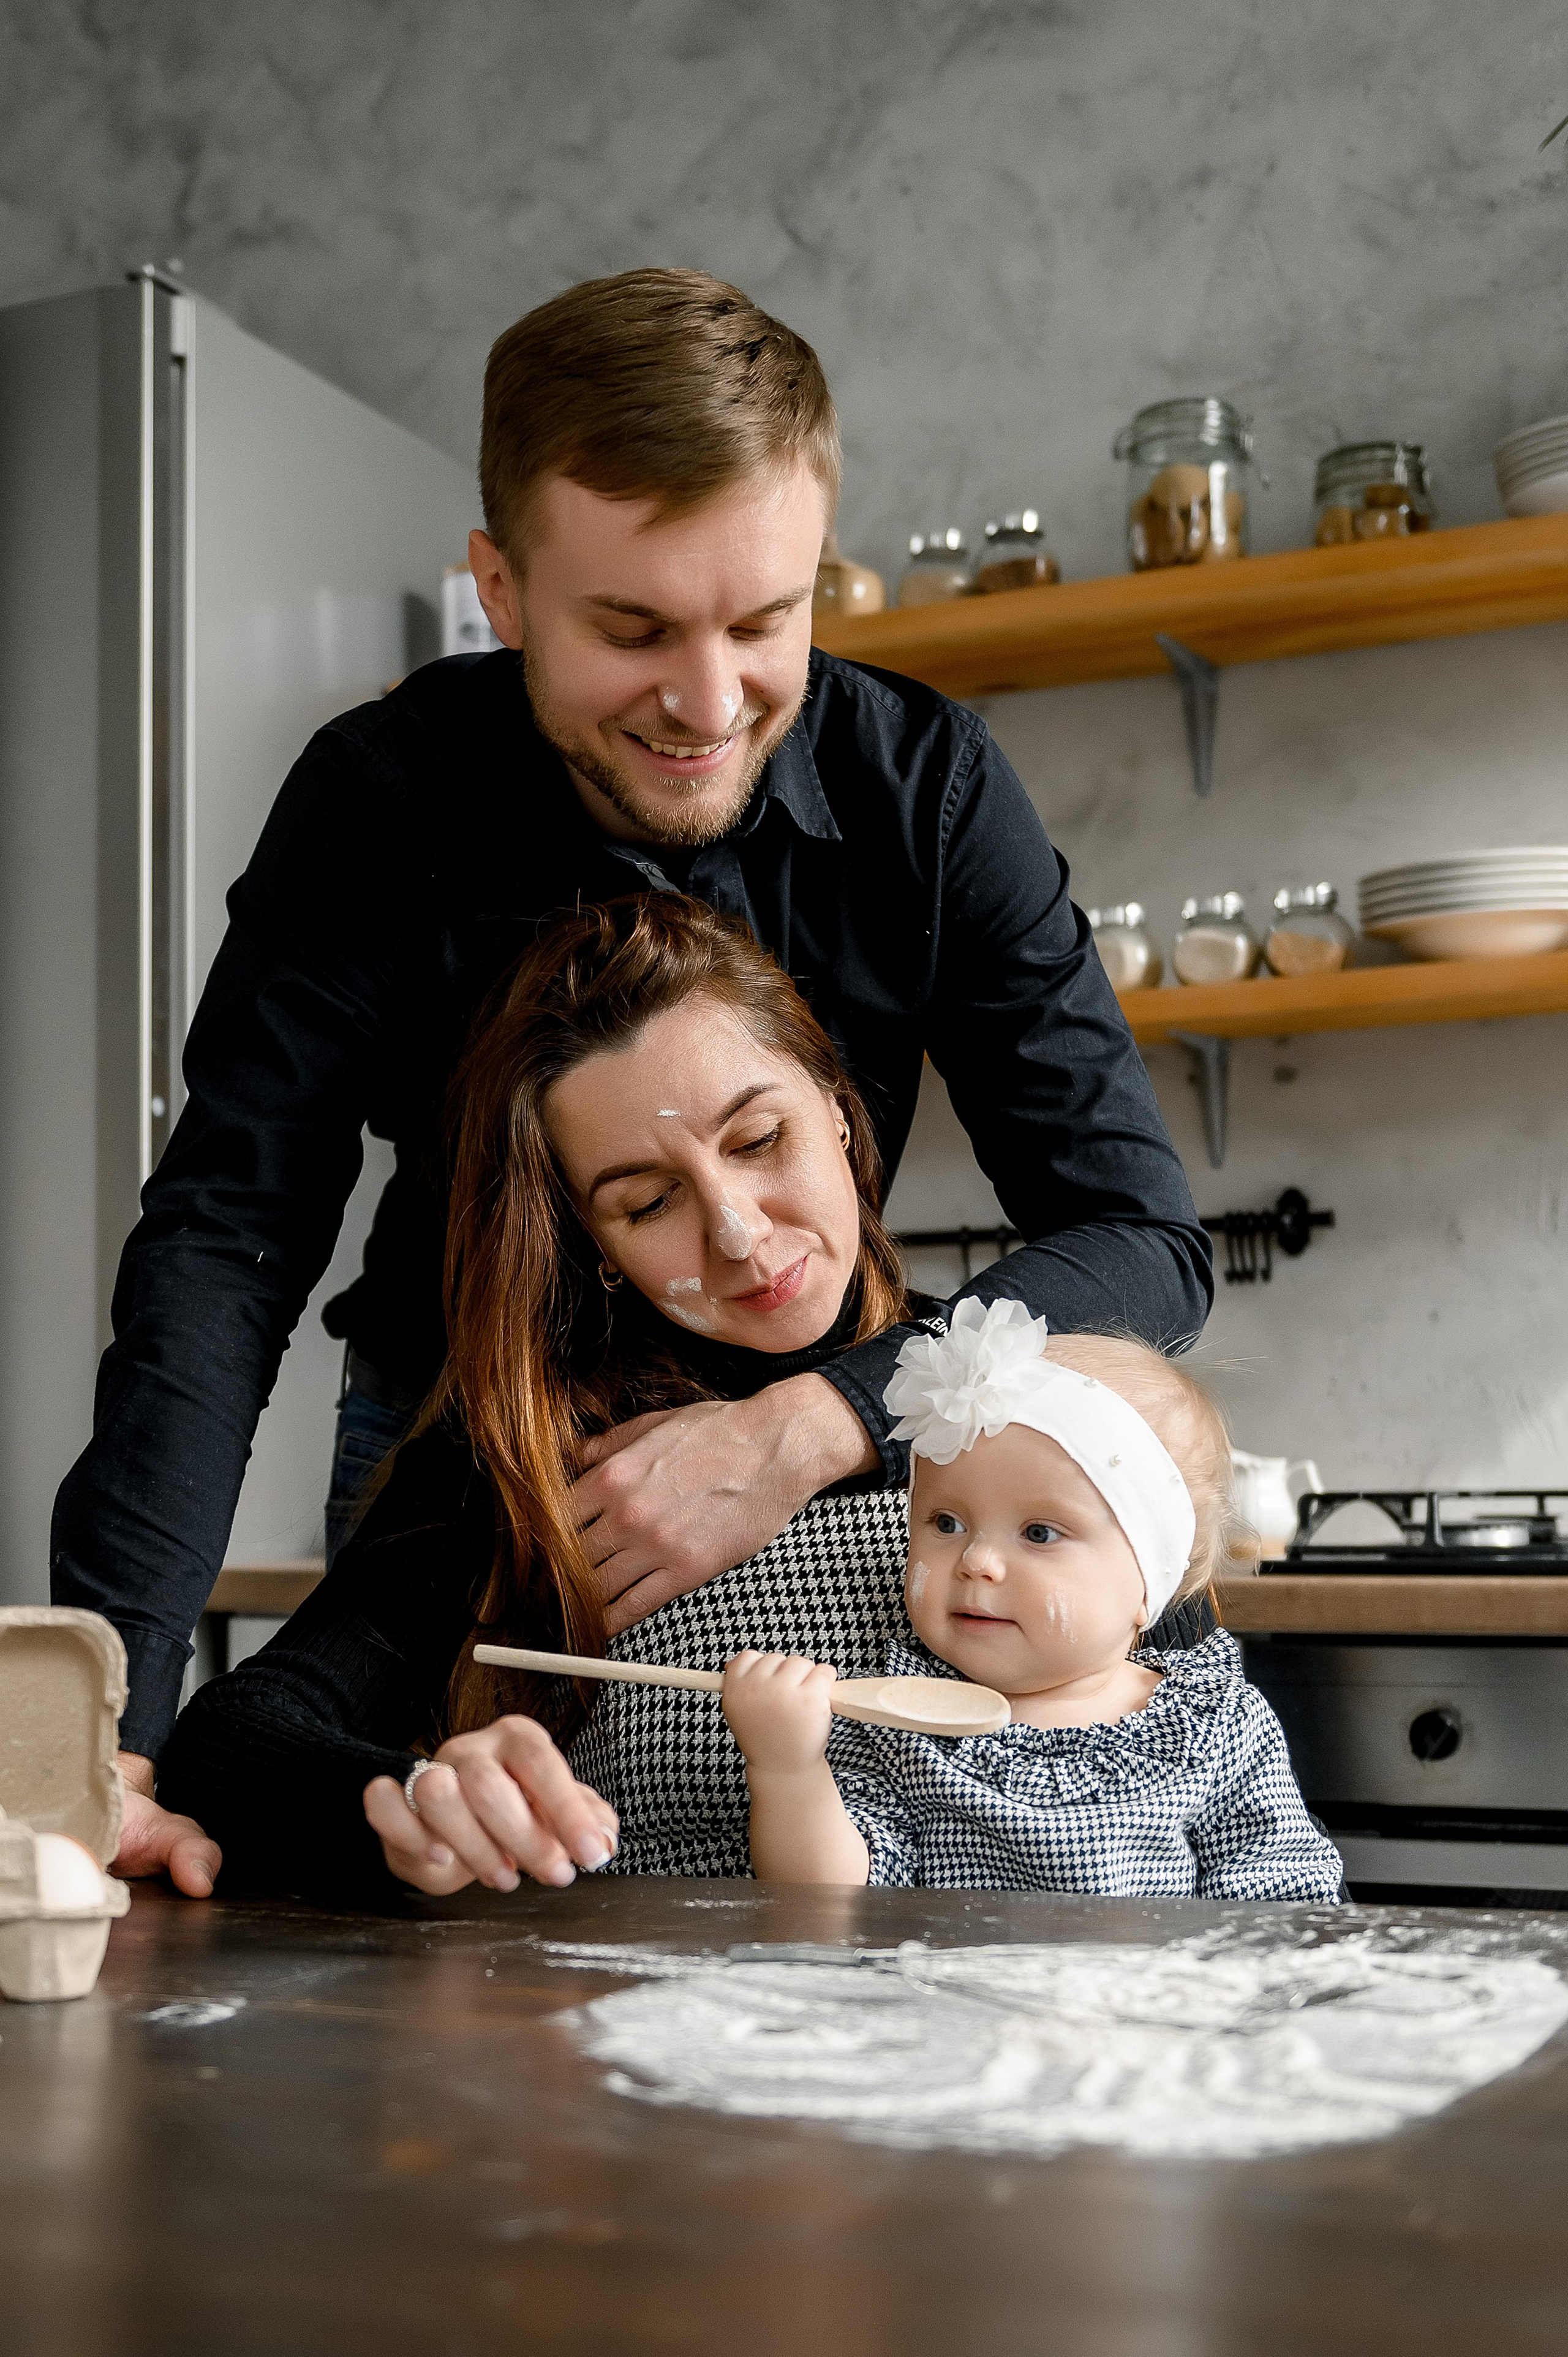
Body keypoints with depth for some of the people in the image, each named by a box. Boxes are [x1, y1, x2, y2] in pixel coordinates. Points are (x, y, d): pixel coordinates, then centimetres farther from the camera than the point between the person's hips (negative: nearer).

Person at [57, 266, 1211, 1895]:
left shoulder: (924, 786, -17)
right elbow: (226, 1239, -24)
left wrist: (810, 1429, -37)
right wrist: (107, 1718, -37)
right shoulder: (381, 800, -18)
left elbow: (1142, 1242, -20)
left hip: (820, 1504, 1)